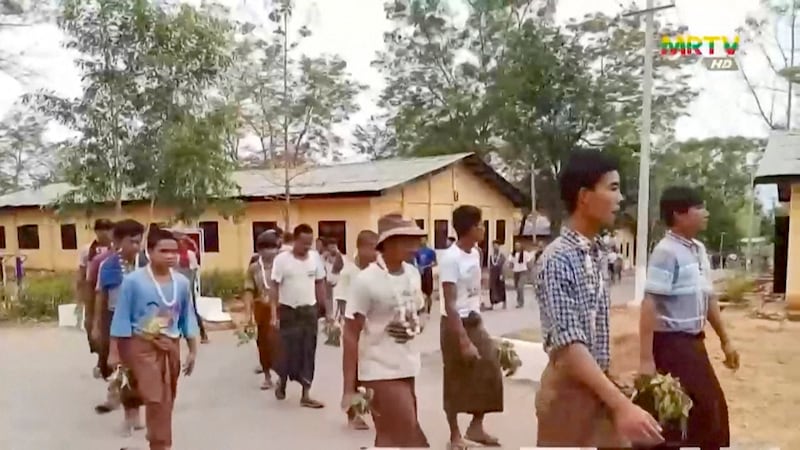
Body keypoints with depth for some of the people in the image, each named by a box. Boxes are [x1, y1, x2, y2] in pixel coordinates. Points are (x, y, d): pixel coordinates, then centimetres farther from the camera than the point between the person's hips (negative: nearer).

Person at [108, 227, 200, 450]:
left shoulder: (181, 282, -3)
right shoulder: (133, 281, -13)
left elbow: (187, 318, 5)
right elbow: (122, 318, -7)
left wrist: (193, 351, 7)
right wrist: (114, 352, -5)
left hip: (170, 347, 4)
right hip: (142, 346, -4)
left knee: (167, 400, 15)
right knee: (155, 399, -9)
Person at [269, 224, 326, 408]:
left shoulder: (316, 257, 0)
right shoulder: (281, 259, -11)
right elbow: (274, 287, -9)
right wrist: (274, 314, -15)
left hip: (309, 310, 3)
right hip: (288, 311, -3)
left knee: (308, 352, 5)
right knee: (289, 350, 0)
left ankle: (306, 395, 12)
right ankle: (282, 381, 29)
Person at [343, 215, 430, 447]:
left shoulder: (413, 274, 3)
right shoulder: (366, 280, -16)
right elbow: (351, 335, -14)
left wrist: (416, 326, -6)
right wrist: (349, 388, -15)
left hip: (407, 367, 7)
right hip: (380, 371, -7)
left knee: (391, 436, 16)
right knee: (407, 436, -4)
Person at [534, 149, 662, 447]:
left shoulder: (596, 254, 6)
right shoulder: (557, 259, -21)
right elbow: (569, 344, -27)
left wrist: (613, 394, 15)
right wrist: (622, 404, -32)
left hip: (598, 385, 8)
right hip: (569, 390, -8)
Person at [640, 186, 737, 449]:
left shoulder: (699, 250, 8)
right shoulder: (666, 252, -19)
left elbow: (708, 299, 17)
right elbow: (649, 305, -23)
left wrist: (725, 340, 21)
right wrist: (646, 359, -27)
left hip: (694, 341, 9)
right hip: (672, 343, -9)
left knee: (712, 407, 19)